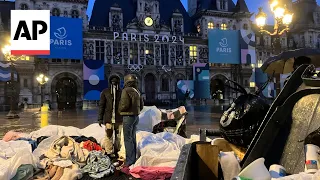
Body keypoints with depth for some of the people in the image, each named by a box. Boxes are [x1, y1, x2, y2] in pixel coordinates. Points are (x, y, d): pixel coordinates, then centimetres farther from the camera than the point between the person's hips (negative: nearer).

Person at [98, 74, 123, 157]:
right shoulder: (105, 92, 2)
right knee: (109, 136, -4)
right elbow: (101, 105, 3)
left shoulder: (121, 92, 7)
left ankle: (117, 151, 21)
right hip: (109, 119, -2)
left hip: (119, 119, 2)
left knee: (118, 136, 9)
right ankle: (109, 152, 7)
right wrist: (100, 118, -2)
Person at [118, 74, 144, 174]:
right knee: (133, 138, 16)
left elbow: (124, 105, -20)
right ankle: (133, 161, 24)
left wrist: (120, 109, -1)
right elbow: (141, 105, 13)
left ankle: (129, 164, -1)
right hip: (136, 116, 8)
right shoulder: (137, 91, 10)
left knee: (128, 139, -4)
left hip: (128, 116, -8)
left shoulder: (126, 91, -14)